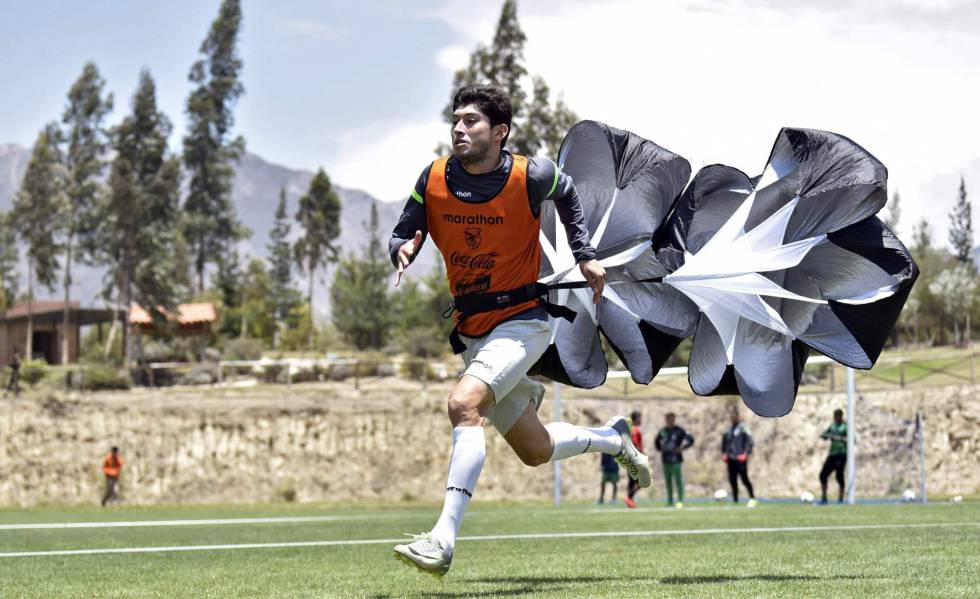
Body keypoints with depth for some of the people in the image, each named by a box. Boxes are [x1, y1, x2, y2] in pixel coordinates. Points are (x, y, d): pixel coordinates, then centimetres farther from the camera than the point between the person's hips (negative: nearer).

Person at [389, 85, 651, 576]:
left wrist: (585, 255, 11)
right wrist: (403, 250, -18)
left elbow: (566, 193, 12)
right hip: (472, 330, 5)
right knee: (535, 450, 13)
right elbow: (402, 235, 5)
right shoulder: (434, 180, -4)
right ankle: (612, 439, 45)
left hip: (522, 320, -5)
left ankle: (444, 539, -34)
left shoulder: (530, 176, -11)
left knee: (464, 403, -30)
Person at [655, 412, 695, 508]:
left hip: (675, 459, -6)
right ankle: (670, 501, 13)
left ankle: (680, 501, -9)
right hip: (665, 459, 6)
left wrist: (681, 448, -11)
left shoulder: (679, 431, -5)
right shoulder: (663, 431, 11)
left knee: (678, 480, -9)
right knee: (668, 480, 8)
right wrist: (660, 449, 14)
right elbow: (657, 442, 29)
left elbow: (690, 440, -9)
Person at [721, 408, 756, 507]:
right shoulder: (728, 430, 14)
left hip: (740, 458, -7)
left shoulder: (743, 427, -5)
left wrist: (745, 454, -15)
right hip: (731, 459, 7)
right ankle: (735, 500, 10)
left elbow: (750, 441, -9)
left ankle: (752, 498, -2)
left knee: (744, 479, -10)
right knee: (732, 480, 5)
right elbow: (724, 442, 24)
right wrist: (724, 453, 12)